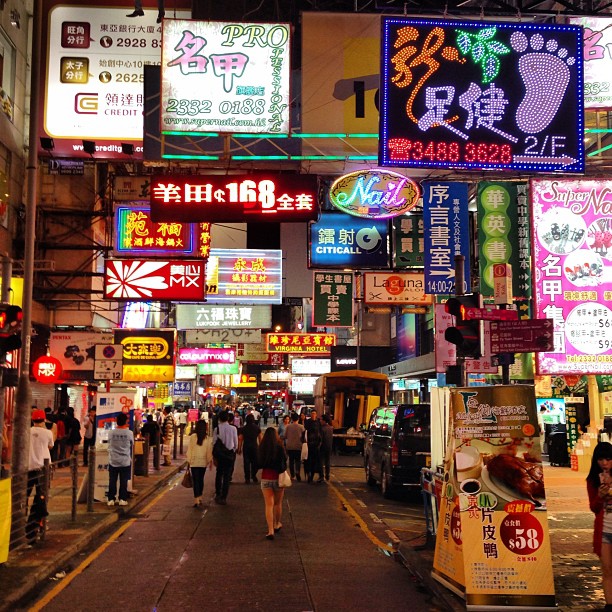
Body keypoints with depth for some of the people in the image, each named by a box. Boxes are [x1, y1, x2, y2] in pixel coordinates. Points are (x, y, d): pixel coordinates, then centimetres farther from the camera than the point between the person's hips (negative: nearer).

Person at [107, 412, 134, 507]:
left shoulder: (111, 433, -7)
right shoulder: (129, 433, -11)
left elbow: (109, 445, 7)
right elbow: (132, 446, 4)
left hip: (113, 461, 1)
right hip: (125, 461, -1)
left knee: (112, 481, 9)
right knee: (123, 481, 8)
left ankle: (111, 499, 12)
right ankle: (122, 499, 10)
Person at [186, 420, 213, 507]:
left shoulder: (192, 437, -8)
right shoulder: (208, 439, -5)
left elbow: (190, 449, -3)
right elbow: (209, 451, -1)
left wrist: (188, 460, 5)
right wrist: (210, 460, 10)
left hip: (194, 462, -2)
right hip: (203, 462, 2)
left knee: (196, 480, -2)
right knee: (201, 480, 16)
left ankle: (196, 500, -10)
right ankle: (199, 498, 24)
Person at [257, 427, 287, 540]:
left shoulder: (262, 447, -6)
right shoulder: (279, 447, -13)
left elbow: (259, 463, 1)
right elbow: (284, 461, -7)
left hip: (266, 478, 1)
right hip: (278, 477, -1)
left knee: (269, 505, 2)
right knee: (278, 503, 18)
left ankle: (270, 530, -6)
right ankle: (277, 524, 35)